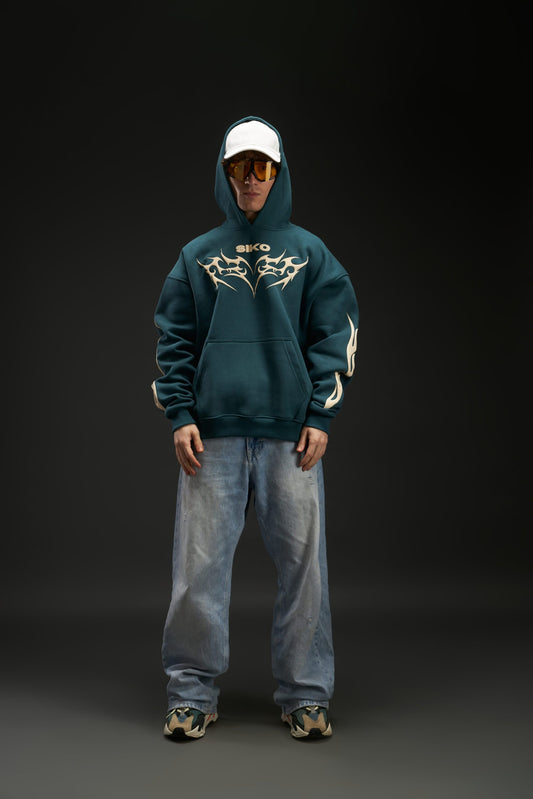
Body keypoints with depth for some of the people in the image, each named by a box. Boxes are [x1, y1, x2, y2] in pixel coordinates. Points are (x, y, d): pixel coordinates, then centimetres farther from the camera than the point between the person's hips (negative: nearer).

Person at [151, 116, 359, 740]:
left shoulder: (309, 253, 11)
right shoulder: (197, 256, 13)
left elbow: (335, 335, 7)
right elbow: (174, 339, 11)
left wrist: (320, 416, -3)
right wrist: (179, 414, 0)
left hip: (291, 431, 0)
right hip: (212, 435, 1)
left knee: (301, 560, 1)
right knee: (200, 562, -1)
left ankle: (305, 693, 13)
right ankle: (192, 691, 12)